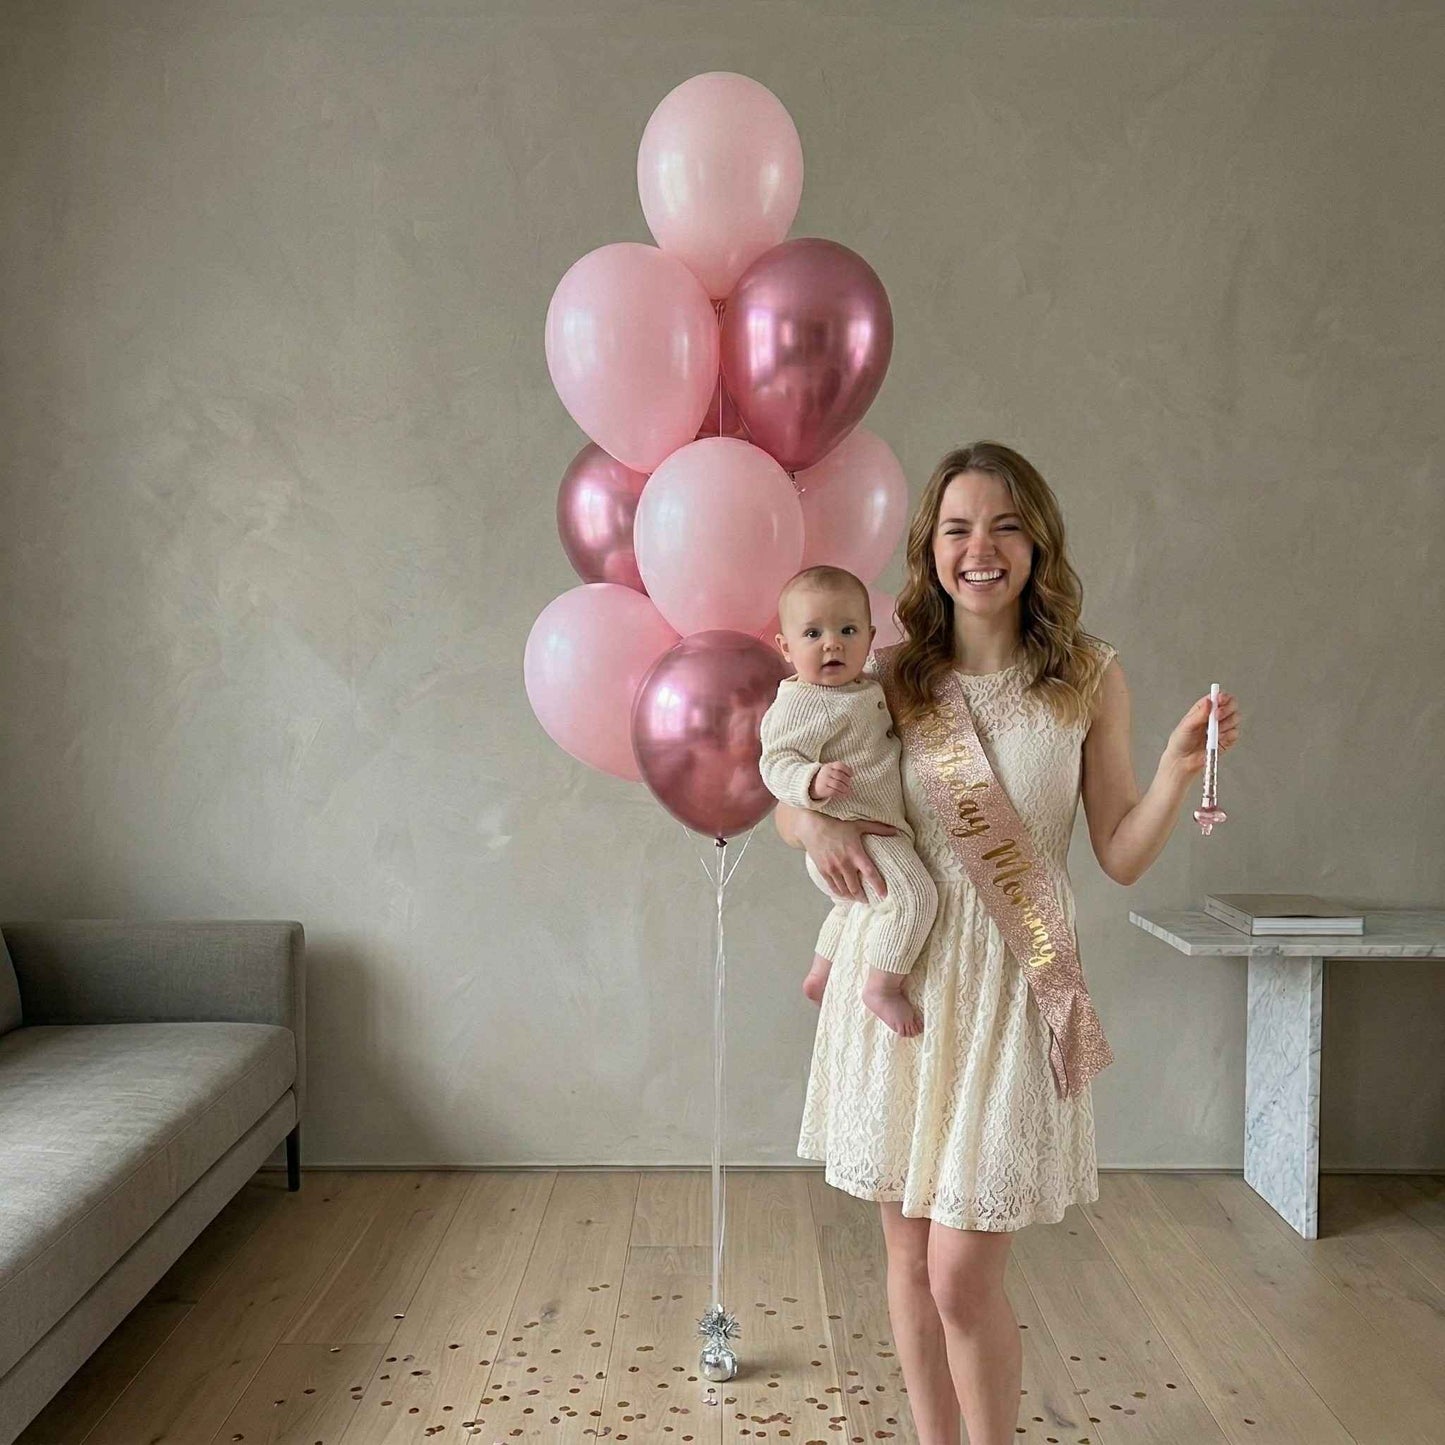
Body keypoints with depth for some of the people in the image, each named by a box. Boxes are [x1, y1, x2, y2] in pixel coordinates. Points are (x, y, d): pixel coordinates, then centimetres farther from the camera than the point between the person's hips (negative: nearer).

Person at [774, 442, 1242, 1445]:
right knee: (910, 1253, 13)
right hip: (896, 972, 3)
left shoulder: (1090, 678, -2)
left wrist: (1179, 769, -16)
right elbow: (791, 801, 12)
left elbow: (1123, 858, 1)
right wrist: (816, 824, -10)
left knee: (964, 1279, -3)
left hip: (1007, 983, -2)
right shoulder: (891, 674, 2)